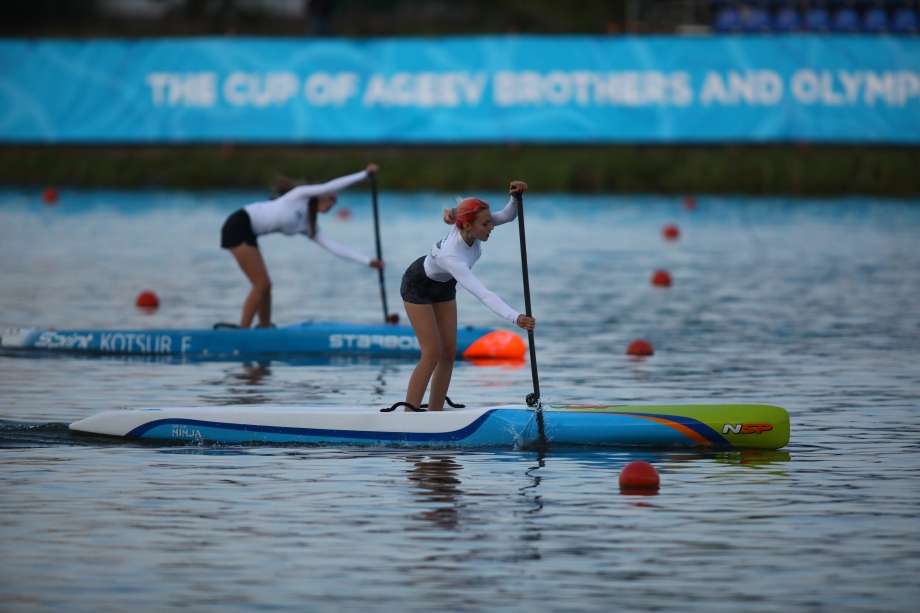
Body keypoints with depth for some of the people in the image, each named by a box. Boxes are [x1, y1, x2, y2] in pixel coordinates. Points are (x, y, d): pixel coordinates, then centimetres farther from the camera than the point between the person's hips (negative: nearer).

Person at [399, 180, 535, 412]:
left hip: (444, 286, 8)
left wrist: (515, 197, -35)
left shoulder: (467, 227, -26)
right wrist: (516, 318, -60)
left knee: (449, 352, 3)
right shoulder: (451, 256, -44)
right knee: (432, 353, -13)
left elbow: (507, 216, -14)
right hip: (418, 287, -8)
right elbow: (483, 295, -51)